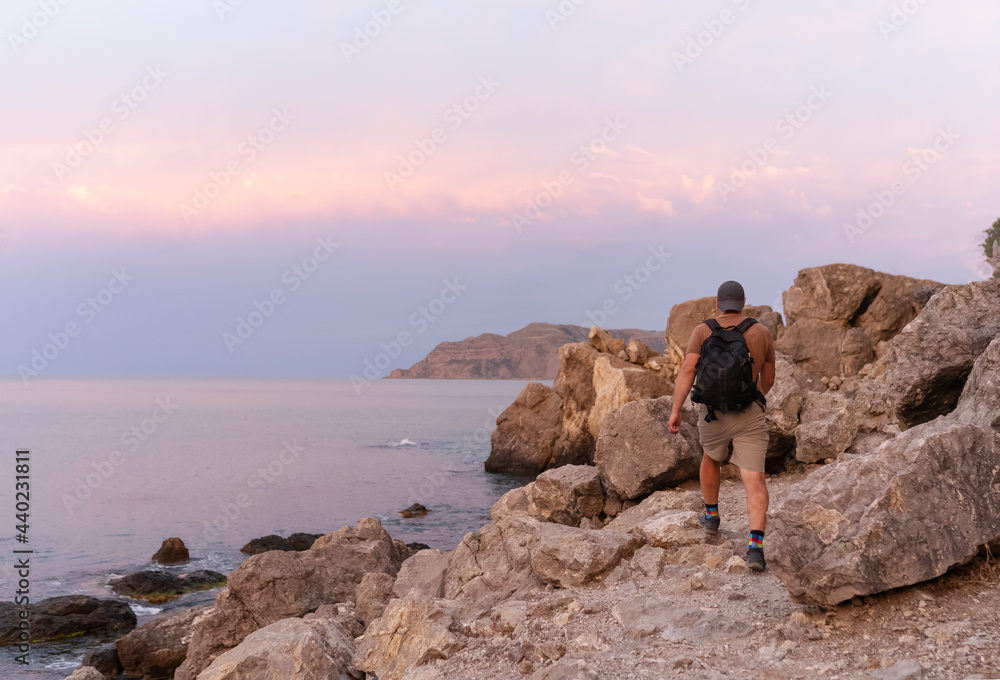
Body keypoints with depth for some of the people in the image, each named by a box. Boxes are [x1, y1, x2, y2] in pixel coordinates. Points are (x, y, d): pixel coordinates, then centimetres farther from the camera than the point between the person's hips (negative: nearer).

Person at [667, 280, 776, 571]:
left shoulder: (703, 331, 0)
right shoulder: (762, 333, 4)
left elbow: (687, 370, -12)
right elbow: (768, 378, 15)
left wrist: (675, 411, -13)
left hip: (713, 414, 1)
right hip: (749, 416, -1)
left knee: (712, 457, 32)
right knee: (755, 482, -6)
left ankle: (711, 515, 47)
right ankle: (755, 547, -23)